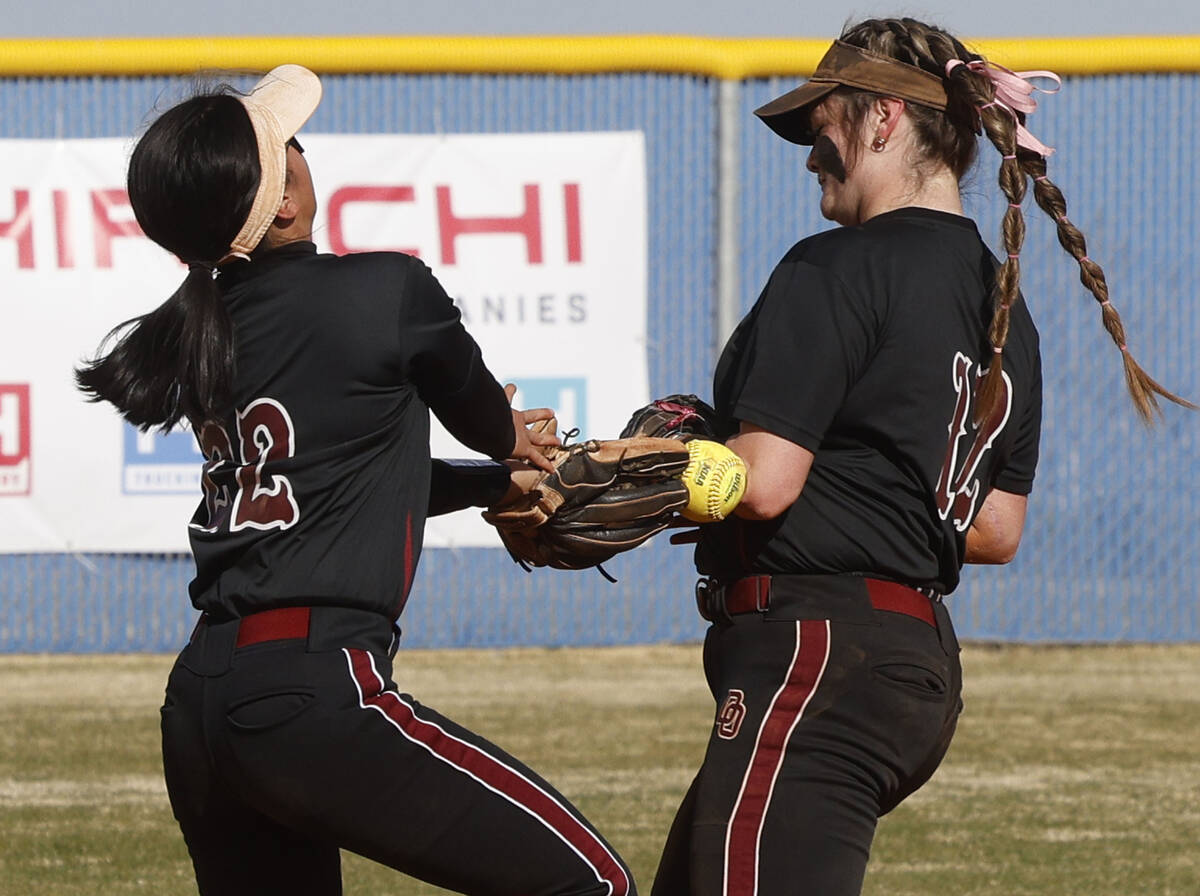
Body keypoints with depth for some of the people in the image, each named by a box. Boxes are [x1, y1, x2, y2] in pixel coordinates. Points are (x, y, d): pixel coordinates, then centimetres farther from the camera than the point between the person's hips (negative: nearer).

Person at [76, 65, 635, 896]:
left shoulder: (195, 333, 13)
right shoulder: (384, 291, -7)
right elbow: (478, 411, 14)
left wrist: (507, 474, 38)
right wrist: (514, 442, 38)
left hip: (196, 712, 8)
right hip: (313, 695, -8)